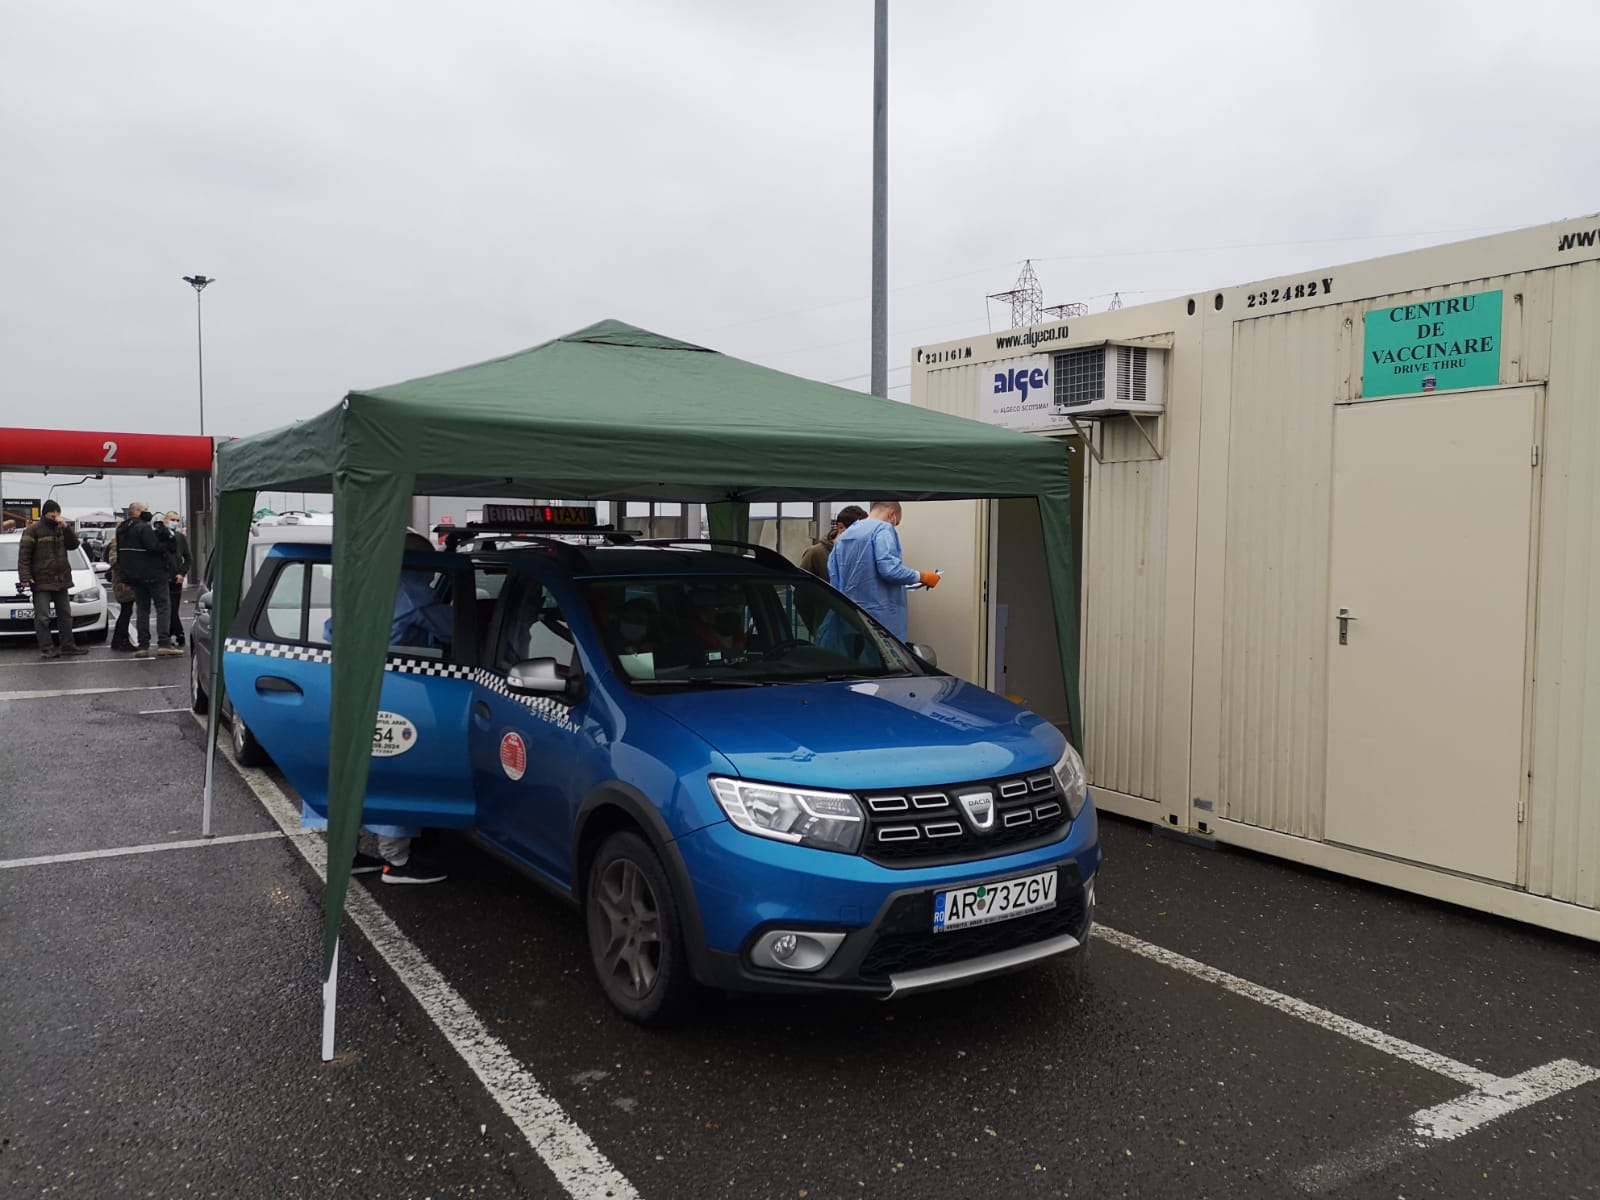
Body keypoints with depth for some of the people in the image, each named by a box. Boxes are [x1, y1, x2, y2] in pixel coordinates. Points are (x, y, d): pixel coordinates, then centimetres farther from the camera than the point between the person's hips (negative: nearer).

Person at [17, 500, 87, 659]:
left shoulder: (60, 529, 13)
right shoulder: (33, 530, -6)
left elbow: (73, 544, 3)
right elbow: (24, 556, -9)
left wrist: (66, 527, -10)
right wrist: (25, 577, -18)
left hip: (61, 580, 7)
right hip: (41, 582, -7)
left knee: (65, 614, 12)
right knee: (43, 616, -5)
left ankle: (67, 645, 19)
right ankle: (46, 648, -3)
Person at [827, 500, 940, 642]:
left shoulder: (844, 535, 18)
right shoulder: (883, 529, -7)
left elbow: (833, 576, 17)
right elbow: (889, 569, -20)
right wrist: (922, 577, -8)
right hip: (880, 617, -8)